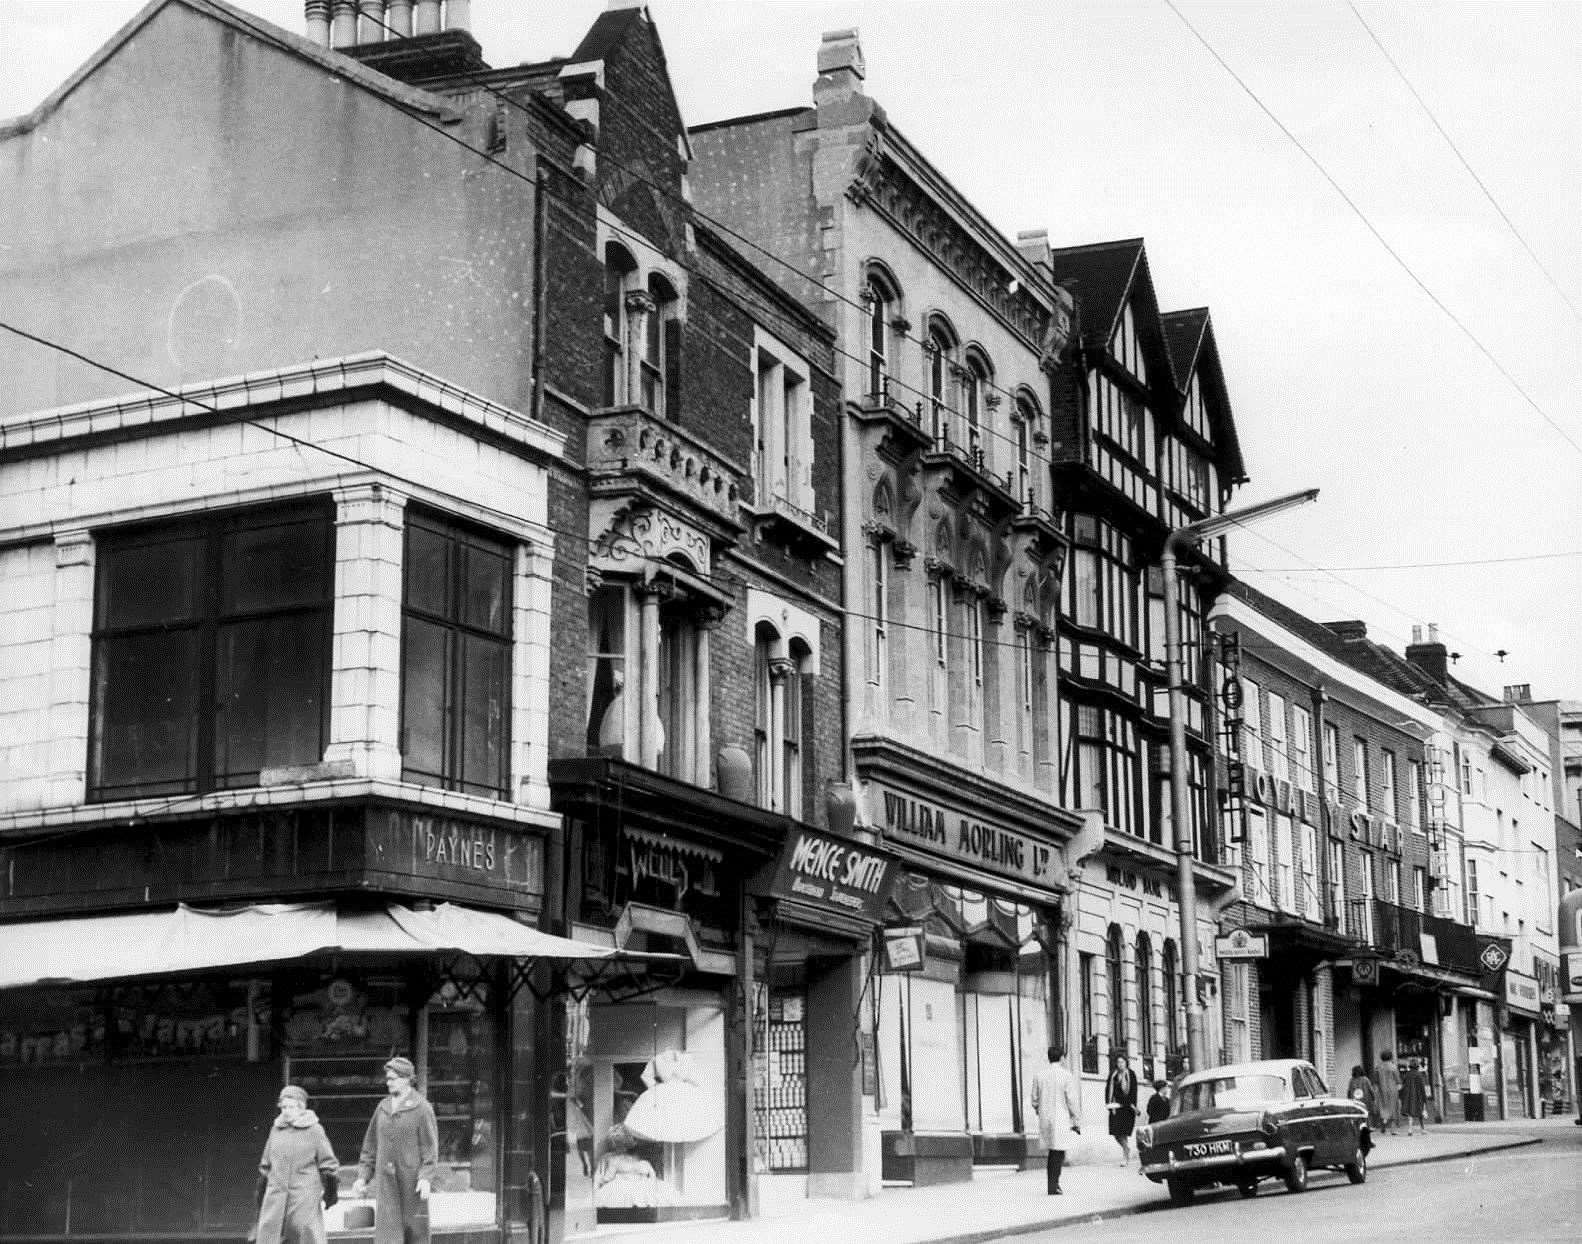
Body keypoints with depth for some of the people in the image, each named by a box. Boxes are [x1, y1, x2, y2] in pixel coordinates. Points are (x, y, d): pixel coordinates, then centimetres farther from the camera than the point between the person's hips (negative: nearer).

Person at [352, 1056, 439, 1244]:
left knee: (415, 1229, 5)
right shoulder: (382, 1107, 11)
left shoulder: (421, 1108, -4)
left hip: (412, 1181, -4)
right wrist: (363, 1176, 11)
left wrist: (426, 1177, -17)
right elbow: (371, 1145, 16)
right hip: (385, 1181, 4)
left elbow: (430, 1147, -8)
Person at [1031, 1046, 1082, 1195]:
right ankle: (1053, 1186, 0)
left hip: (1045, 1120, 4)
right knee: (1058, 1152, 3)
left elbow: (1035, 1101, 7)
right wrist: (1077, 1122, -2)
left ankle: (1053, 1183, 17)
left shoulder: (1039, 1076, 1)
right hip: (1061, 1120, -4)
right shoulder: (1067, 1076, -11)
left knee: (1052, 1151, 18)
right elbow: (1073, 1101, -11)